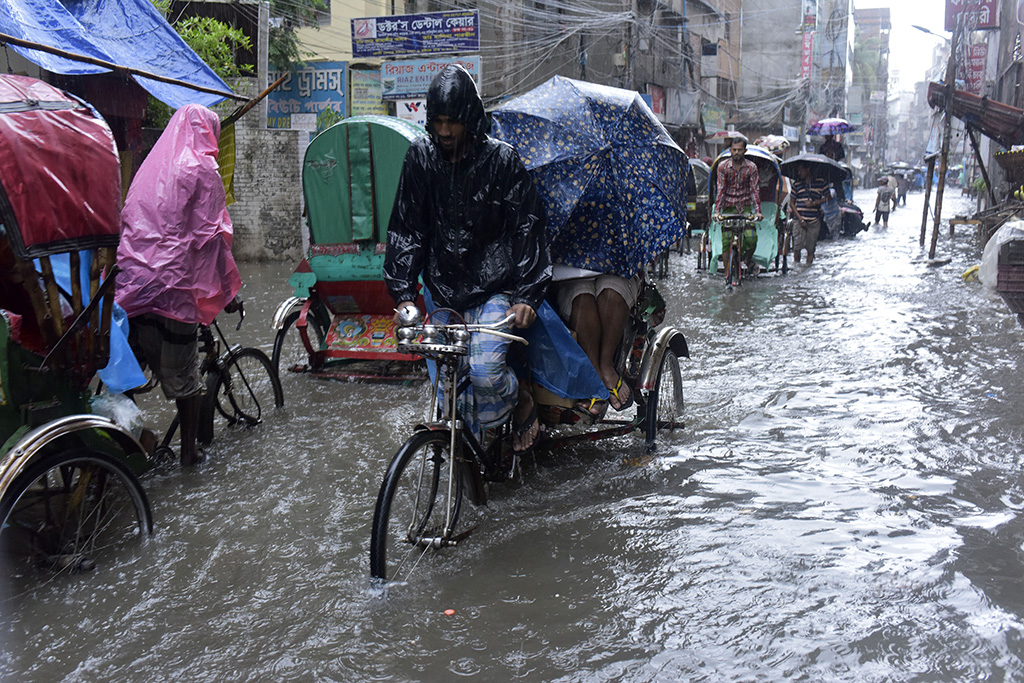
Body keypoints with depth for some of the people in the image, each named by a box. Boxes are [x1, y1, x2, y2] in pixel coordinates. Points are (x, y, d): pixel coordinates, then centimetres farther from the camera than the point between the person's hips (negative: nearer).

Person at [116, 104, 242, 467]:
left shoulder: (150, 166, 14)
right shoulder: (202, 169, -3)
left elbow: (127, 223, 16)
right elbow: (212, 235, -6)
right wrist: (227, 290, 0)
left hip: (135, 278, 5)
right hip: (176, 282, -5)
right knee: (183, 372, 5)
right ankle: (189, 451, 15)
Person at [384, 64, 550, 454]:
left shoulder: (501, 159, -7)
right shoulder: (420, 157, 0)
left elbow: (529, 229, -6)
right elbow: (405, 230, 3)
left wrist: (527, 295, -15)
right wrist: (403, 294, -6)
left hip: (494, 289, -4)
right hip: (443, 290, 4)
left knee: (484, 370, -23)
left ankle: (521, 401, 9)